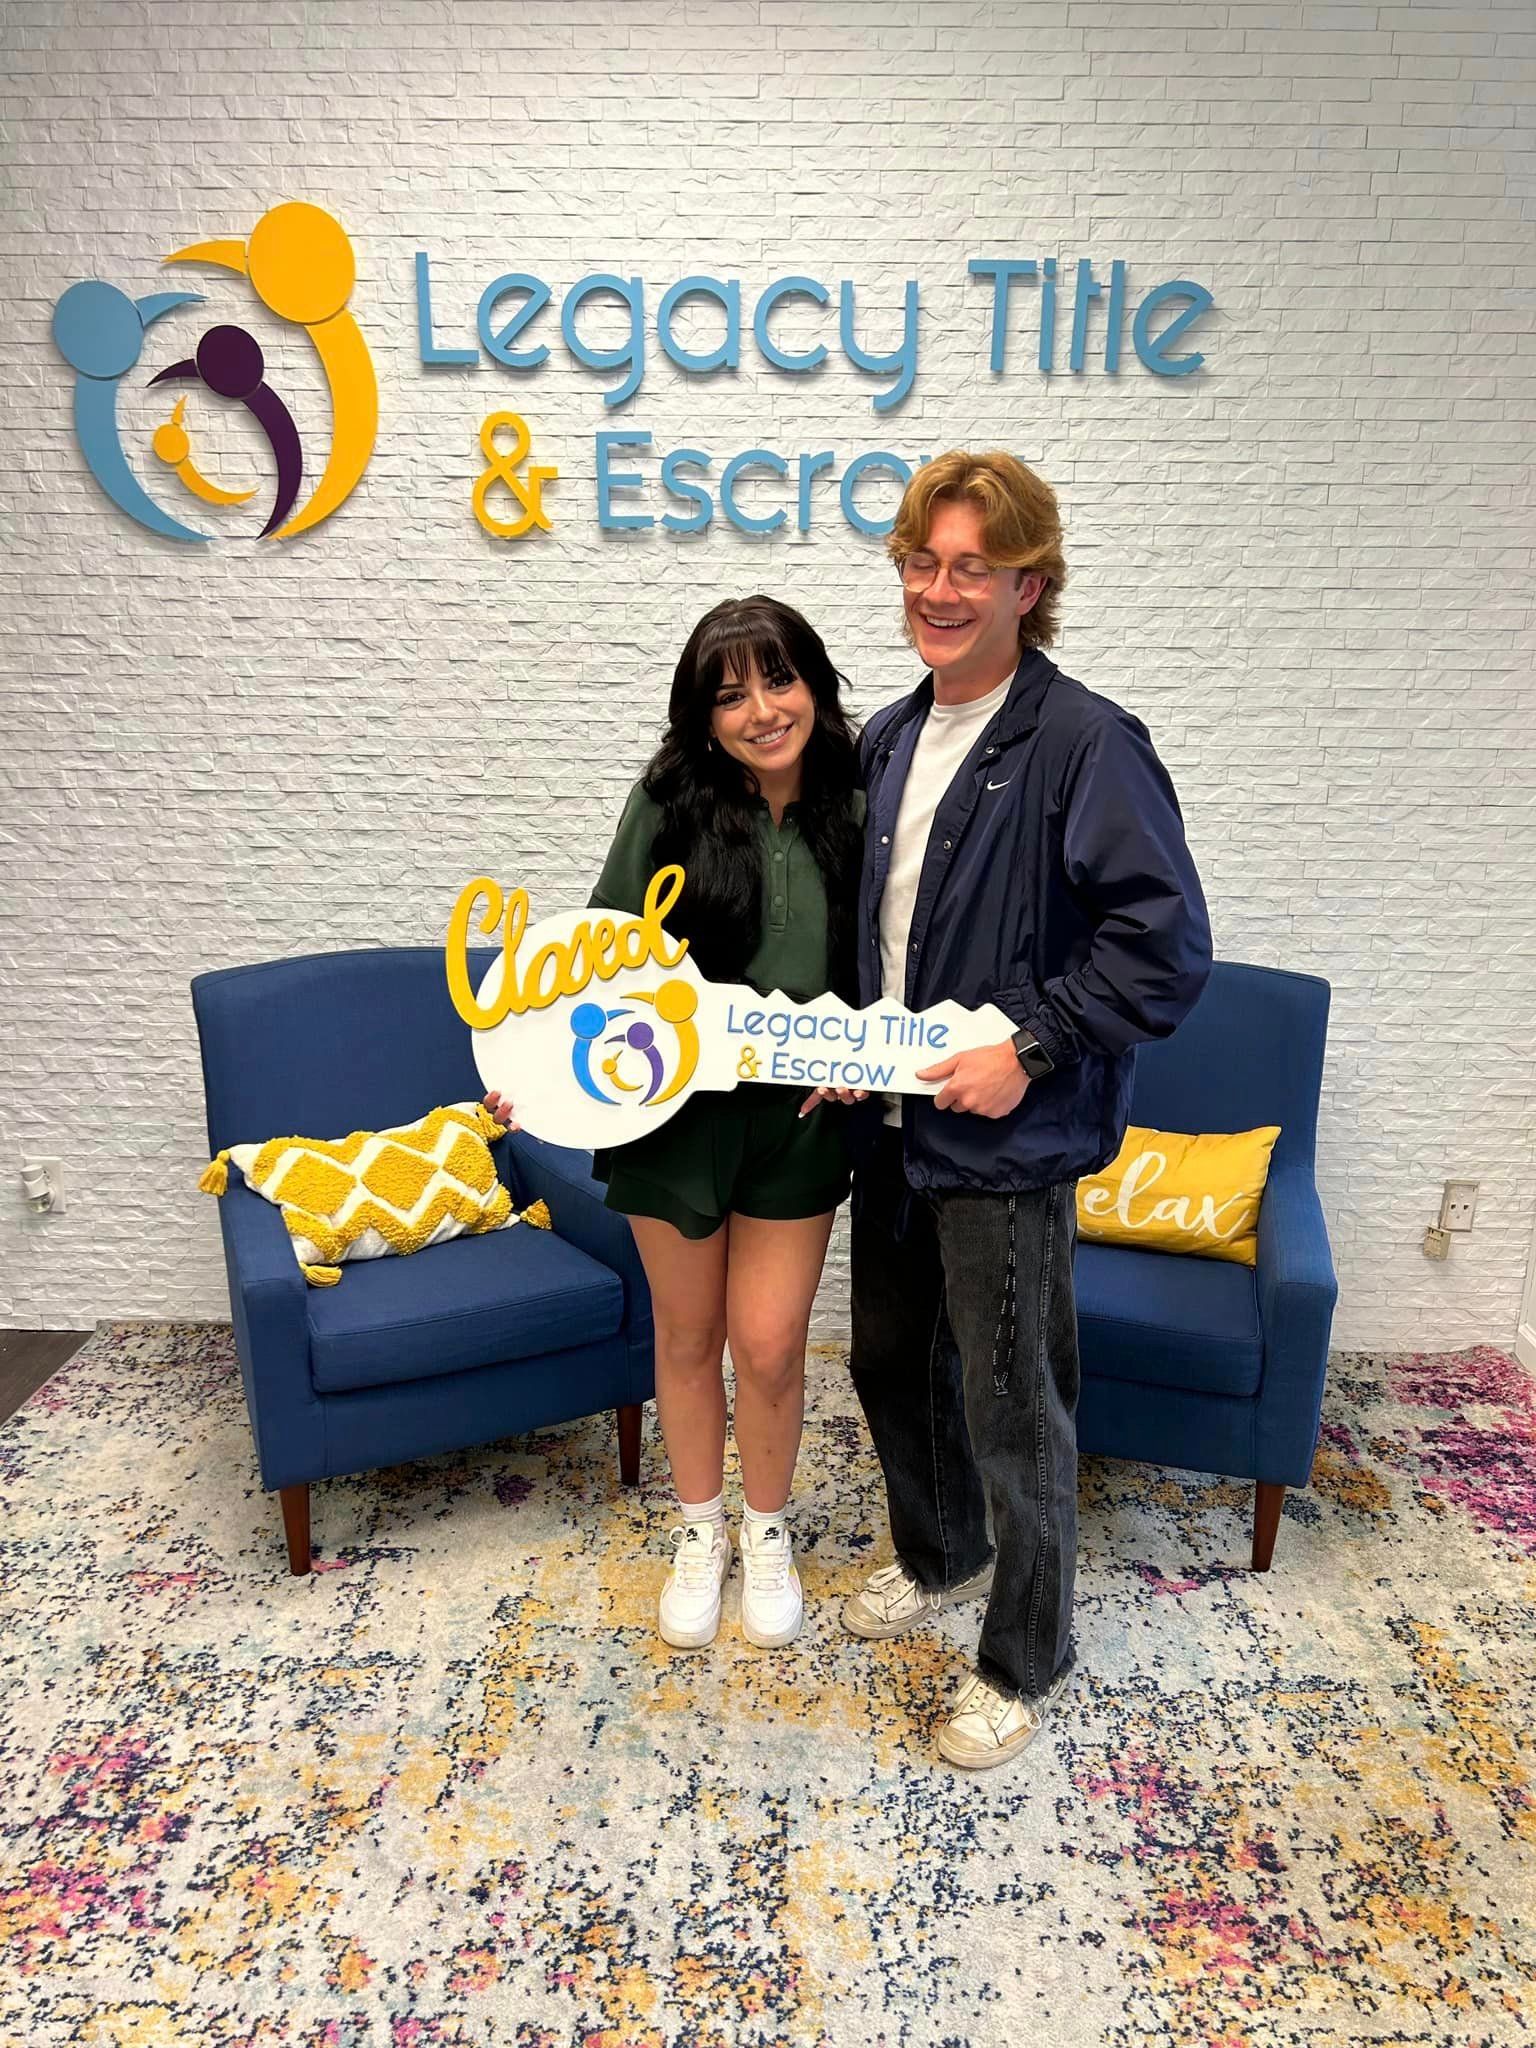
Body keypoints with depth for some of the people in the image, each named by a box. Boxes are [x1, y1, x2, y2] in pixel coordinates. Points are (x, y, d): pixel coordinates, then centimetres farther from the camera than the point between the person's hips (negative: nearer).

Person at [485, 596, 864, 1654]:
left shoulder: (859, 809, -6)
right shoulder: (669, 801, -9)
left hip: (798, 1119, 0)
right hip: (671, 1109, 0)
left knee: (768, 1343, 5)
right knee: (688, 1335, 15)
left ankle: (769, 1530, 35)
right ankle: (702, 1532, 40)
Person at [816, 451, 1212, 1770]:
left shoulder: (1088, 744, -16)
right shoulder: (886, 742, 8)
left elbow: (1168, 945, -18)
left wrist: (1030, 1048, -21)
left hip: (1009, 1140, -7)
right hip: (893, 1120, 8)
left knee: (1012, 1408, 6)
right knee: (891, 1358, 22)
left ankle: (1026, 1661, 30)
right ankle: (942, 1556, 48)